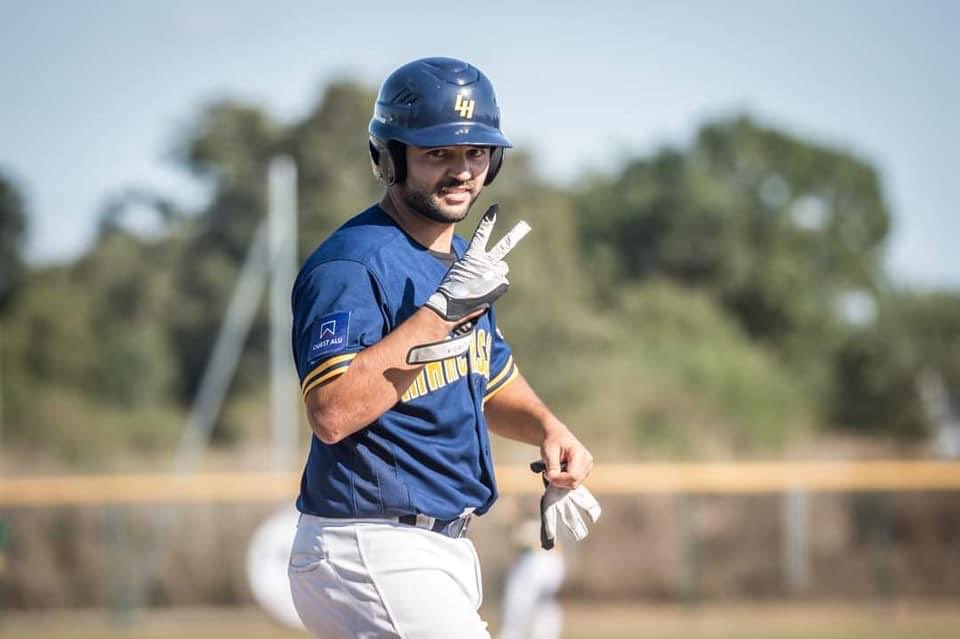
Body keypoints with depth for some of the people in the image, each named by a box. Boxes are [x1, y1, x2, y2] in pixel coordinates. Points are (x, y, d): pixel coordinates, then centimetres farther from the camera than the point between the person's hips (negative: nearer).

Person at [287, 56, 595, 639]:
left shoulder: (461, 261, 14)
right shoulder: (352, 264, -16)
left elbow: (492, 380, 29)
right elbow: (332, 412, -29)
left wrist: (548, 429, 7)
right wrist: (444, 309, -28)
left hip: (442, 548, 10)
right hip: (374, 558, -10)